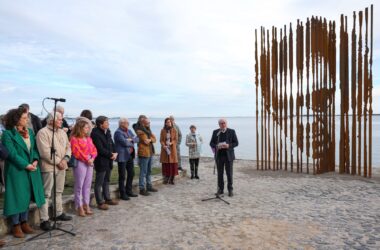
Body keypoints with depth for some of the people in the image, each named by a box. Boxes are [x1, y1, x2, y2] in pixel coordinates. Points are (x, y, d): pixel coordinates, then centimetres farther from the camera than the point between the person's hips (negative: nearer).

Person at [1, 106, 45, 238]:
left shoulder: (30, 131, 9)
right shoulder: (8, 134, -9)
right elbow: (12, 153, -15)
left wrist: (35, 160, -8)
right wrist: (26, 165, -16)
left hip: (31, 169, 6)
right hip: (16, 170, -6)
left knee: (27, 196, 12)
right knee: (17, 196, 3)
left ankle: (24, 222, 25)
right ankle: (16, 225, 17)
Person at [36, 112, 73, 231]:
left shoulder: (62, 132, 12)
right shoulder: (43, 132, -12)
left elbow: (68, 146, 10)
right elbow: (45, 152, -19)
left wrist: (65, 159, -7)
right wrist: (57, 162, -14)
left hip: (61, 166, 8)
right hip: (49, 167, -7)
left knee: (59, 191, 18)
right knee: (46, 194, -3)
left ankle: (59, 213, 31)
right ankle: (44, 220, 3)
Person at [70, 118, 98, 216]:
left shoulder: (89, 138, 14)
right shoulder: (74, 139, -7)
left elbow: (94, 150, 11)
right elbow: (77, 152, -15)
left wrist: (92, 158, -6)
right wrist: (87, 159, -14)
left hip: (90, 162, 7)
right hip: (80, 163, -7)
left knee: (87, 185, 11)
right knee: (79, 185, 0)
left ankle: (86, 205, 20)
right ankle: (79, 207, 9)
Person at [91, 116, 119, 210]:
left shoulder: (107, 132, 8)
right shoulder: (95, 133, -17)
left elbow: (111, 143, 14)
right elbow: (100, 149, -21)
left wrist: (115, 153, -3)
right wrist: (111, 155, -13)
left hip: (109, 160, 9)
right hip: (101, 161, -9)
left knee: (106, 181, 19)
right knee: (99, 183, 3)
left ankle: (107, 199, 31)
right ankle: (100, 202, 12)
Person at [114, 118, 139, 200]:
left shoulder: (129, 131, 13)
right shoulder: (118, 132, -12)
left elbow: (137, 139, 6)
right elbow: (125, 142, -22)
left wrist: (131, 139, -14)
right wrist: (132, 142, -4)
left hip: (130, 155, 8)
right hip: (122, 157, -8)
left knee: (131, 173, 15)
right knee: (122, 176, 1)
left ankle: (128, 191, 29)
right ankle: (122, 194, 12)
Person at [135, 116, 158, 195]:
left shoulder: (148, 130, 16)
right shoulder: (141, 131, -12)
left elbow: (154, 139, 10)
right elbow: (146, 141, -20)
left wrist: (149, 139, -9)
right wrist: (151, 139, -1)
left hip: (150, 153, 9)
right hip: (144, 153, -9)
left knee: (149, 171, 16)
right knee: (143, 172, -4)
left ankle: (149, 186, 26)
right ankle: (142, 189, 2)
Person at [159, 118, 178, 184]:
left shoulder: (174, 130, 4)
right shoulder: (163, 131, 5)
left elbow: (175, 140, 2)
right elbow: (161, 140, 2)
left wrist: (171, 143, -18)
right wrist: (163, 145, -17)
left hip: (172, 149, 0)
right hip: (165, 149, 0)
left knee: (173, 164, -3)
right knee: (165, 164, 0)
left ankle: (171, 179, 8)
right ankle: (166, 179, 11)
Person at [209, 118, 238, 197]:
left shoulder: (232, 131, -2)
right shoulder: (215, 132, 4)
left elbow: (236, 143, -3)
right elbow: (211, 143, 5)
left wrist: (228, 146, -21)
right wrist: (216, 146, -17)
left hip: (229, 155, -2)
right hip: (219, 155, 2)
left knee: (229, 173, 1)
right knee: (220, 173, 7)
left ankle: (230, 190, 13)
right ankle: (220, 189, 17)